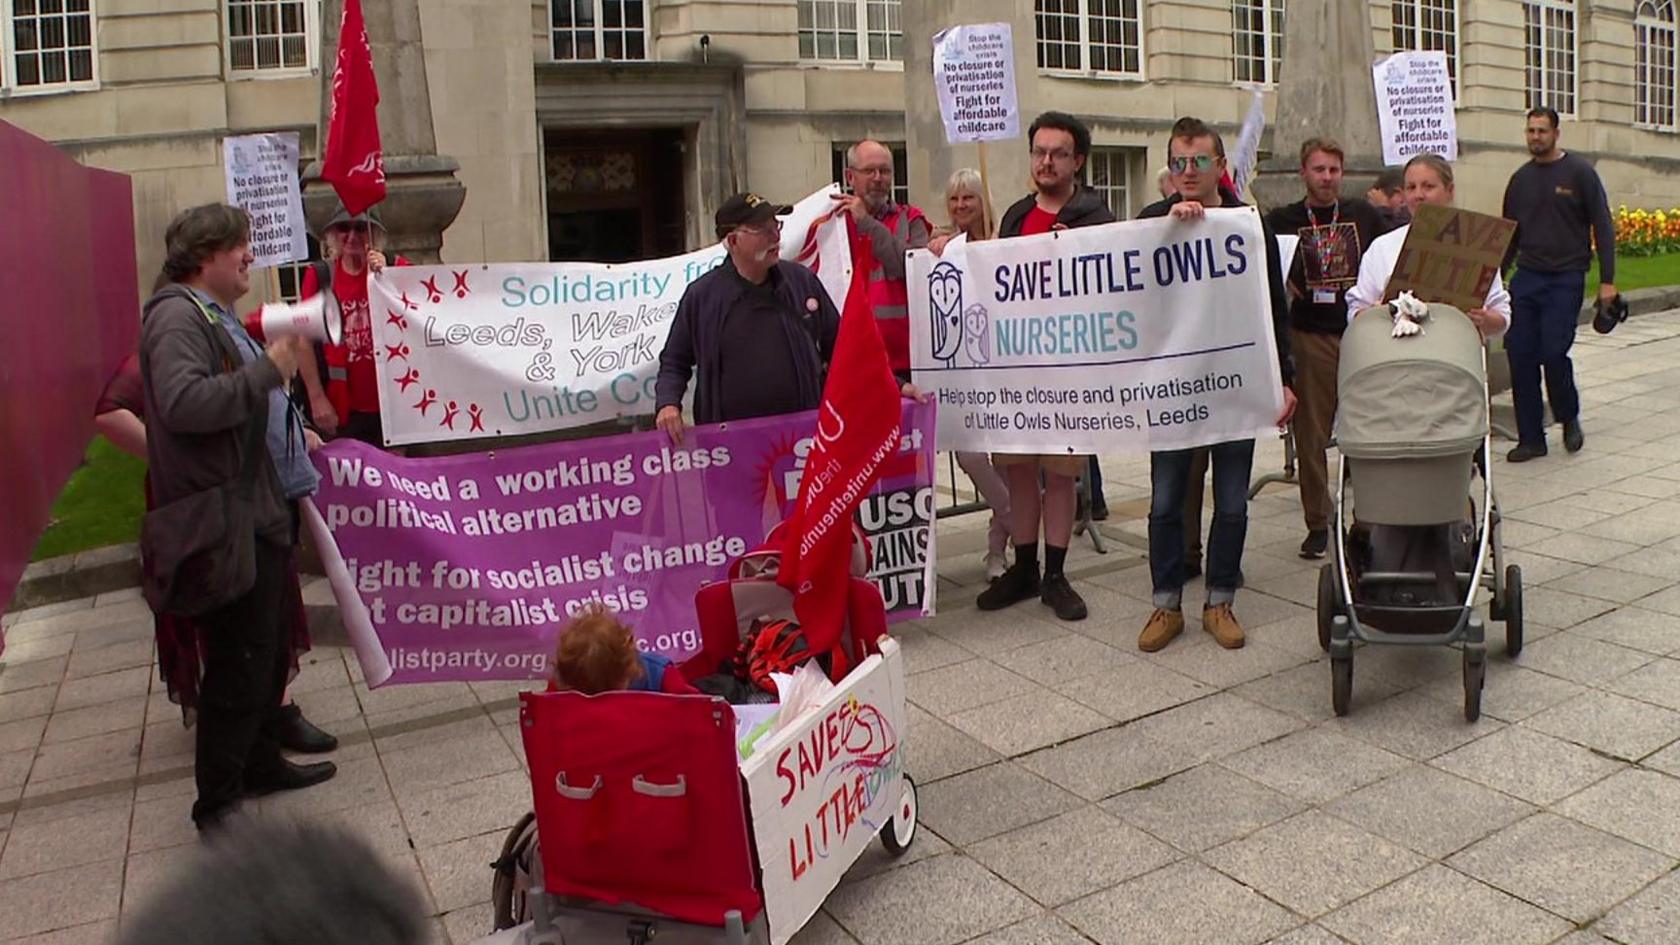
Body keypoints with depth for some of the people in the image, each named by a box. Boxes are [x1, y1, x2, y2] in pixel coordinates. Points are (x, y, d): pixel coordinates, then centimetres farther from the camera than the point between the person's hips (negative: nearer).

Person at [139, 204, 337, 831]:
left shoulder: (218, 318, 20)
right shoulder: (178, 317, -14)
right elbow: (184, 403, -31)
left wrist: (288, 430, 24)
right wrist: (269, 368, -25)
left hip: (258, 513, 11)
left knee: (266, 653, 20)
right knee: (238, 664, -4)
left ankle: (257, 760, 35)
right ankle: (217, 801, 8)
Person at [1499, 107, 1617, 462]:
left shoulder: (1579, 172, -1)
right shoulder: (1520, 179, 11)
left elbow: (1603, 228, -2)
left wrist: (1607, 280, -9)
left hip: (1566, 279, -4)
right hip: (1526, 277, 4)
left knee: (1554, 352, -13)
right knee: (1520, 355, -2)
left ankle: (1569, 419, 15)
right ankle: (1531, 438, 7)